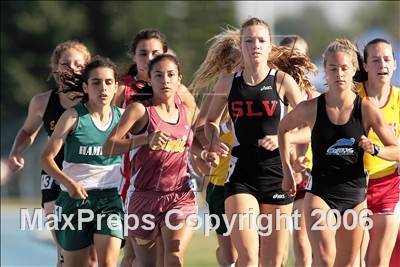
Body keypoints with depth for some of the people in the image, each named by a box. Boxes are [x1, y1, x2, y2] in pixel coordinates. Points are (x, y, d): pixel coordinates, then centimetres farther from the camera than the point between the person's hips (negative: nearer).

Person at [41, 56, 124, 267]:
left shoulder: (122, 116, 4)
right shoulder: (74, 116, -5)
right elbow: (47, 157, -7)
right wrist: (68, 183, -20)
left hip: (110, 198, 1)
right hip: (75, 196, -1)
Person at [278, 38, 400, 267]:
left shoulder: (366, 109, -6)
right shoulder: (311, 109, -6)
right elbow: (283, 128, 15)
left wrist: (374, 150, -21)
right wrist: (287, 170, 13)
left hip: (355, 194, 2)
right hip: (320, 193, -2)